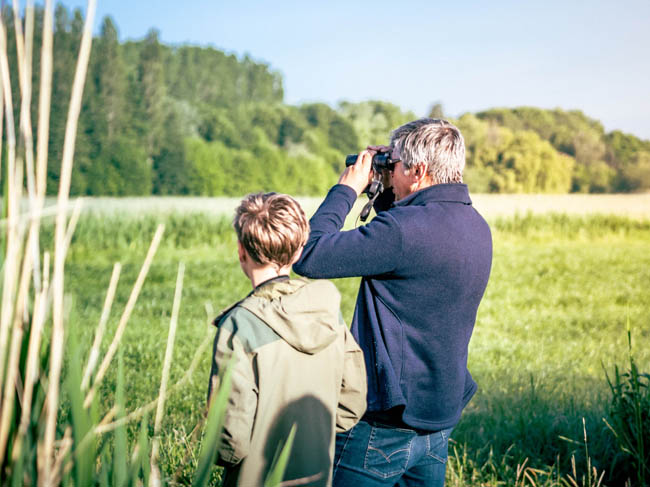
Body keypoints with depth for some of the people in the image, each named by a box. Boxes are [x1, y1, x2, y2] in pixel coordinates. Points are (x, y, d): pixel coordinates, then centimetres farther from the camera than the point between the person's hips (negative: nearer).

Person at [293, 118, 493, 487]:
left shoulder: (407, 227, -24)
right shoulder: (477, 227, 5)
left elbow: (308, 256, -22)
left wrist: (347, 188, -10)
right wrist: (387, 195, 10)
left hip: (385, 424, -8)